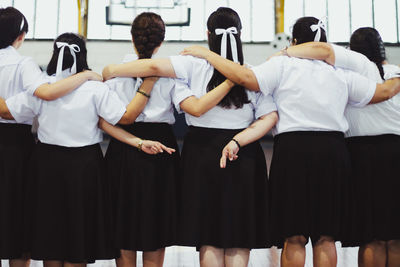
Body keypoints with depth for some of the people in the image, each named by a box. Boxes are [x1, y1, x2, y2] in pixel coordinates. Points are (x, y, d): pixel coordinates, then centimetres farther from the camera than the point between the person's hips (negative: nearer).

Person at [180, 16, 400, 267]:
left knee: (294, 239, 3)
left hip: (294, 150, -3)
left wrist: (206, 53, -3)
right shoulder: (341, 73, 8)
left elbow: (244, 77, -13)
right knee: (326, 238, 9)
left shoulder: (283, 65, -2)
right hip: (333, 151, 3)